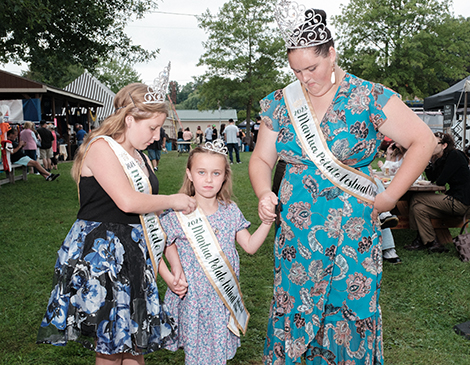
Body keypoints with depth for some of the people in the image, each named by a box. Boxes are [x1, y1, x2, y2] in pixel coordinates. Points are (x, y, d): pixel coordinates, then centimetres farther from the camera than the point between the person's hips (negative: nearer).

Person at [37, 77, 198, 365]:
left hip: (136, 255, 7)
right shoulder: (101, 147, -12)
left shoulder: (140, 158, 13)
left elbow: (151, 217, 14)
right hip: (102, 255, -7)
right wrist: (173, 201, -9)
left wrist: (174, 261, 8)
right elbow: (127, 201, -25)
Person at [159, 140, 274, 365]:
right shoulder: (177, 213, -11)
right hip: (193, 297, -3)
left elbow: (250, 246, 5)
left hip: (224, 298, 3)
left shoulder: (230, 211, 0)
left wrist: (267, 221, -5)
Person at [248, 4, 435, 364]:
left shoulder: (369, 98, -7)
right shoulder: (280, 104, 3)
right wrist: (264, 193, -9)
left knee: (352, 314, 6)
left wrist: (390, 196, -7)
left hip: (353, 233, -2)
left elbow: (423, 141, -4)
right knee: (292, 311, 10)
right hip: (296, 232, 3)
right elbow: (262, 159, 11)